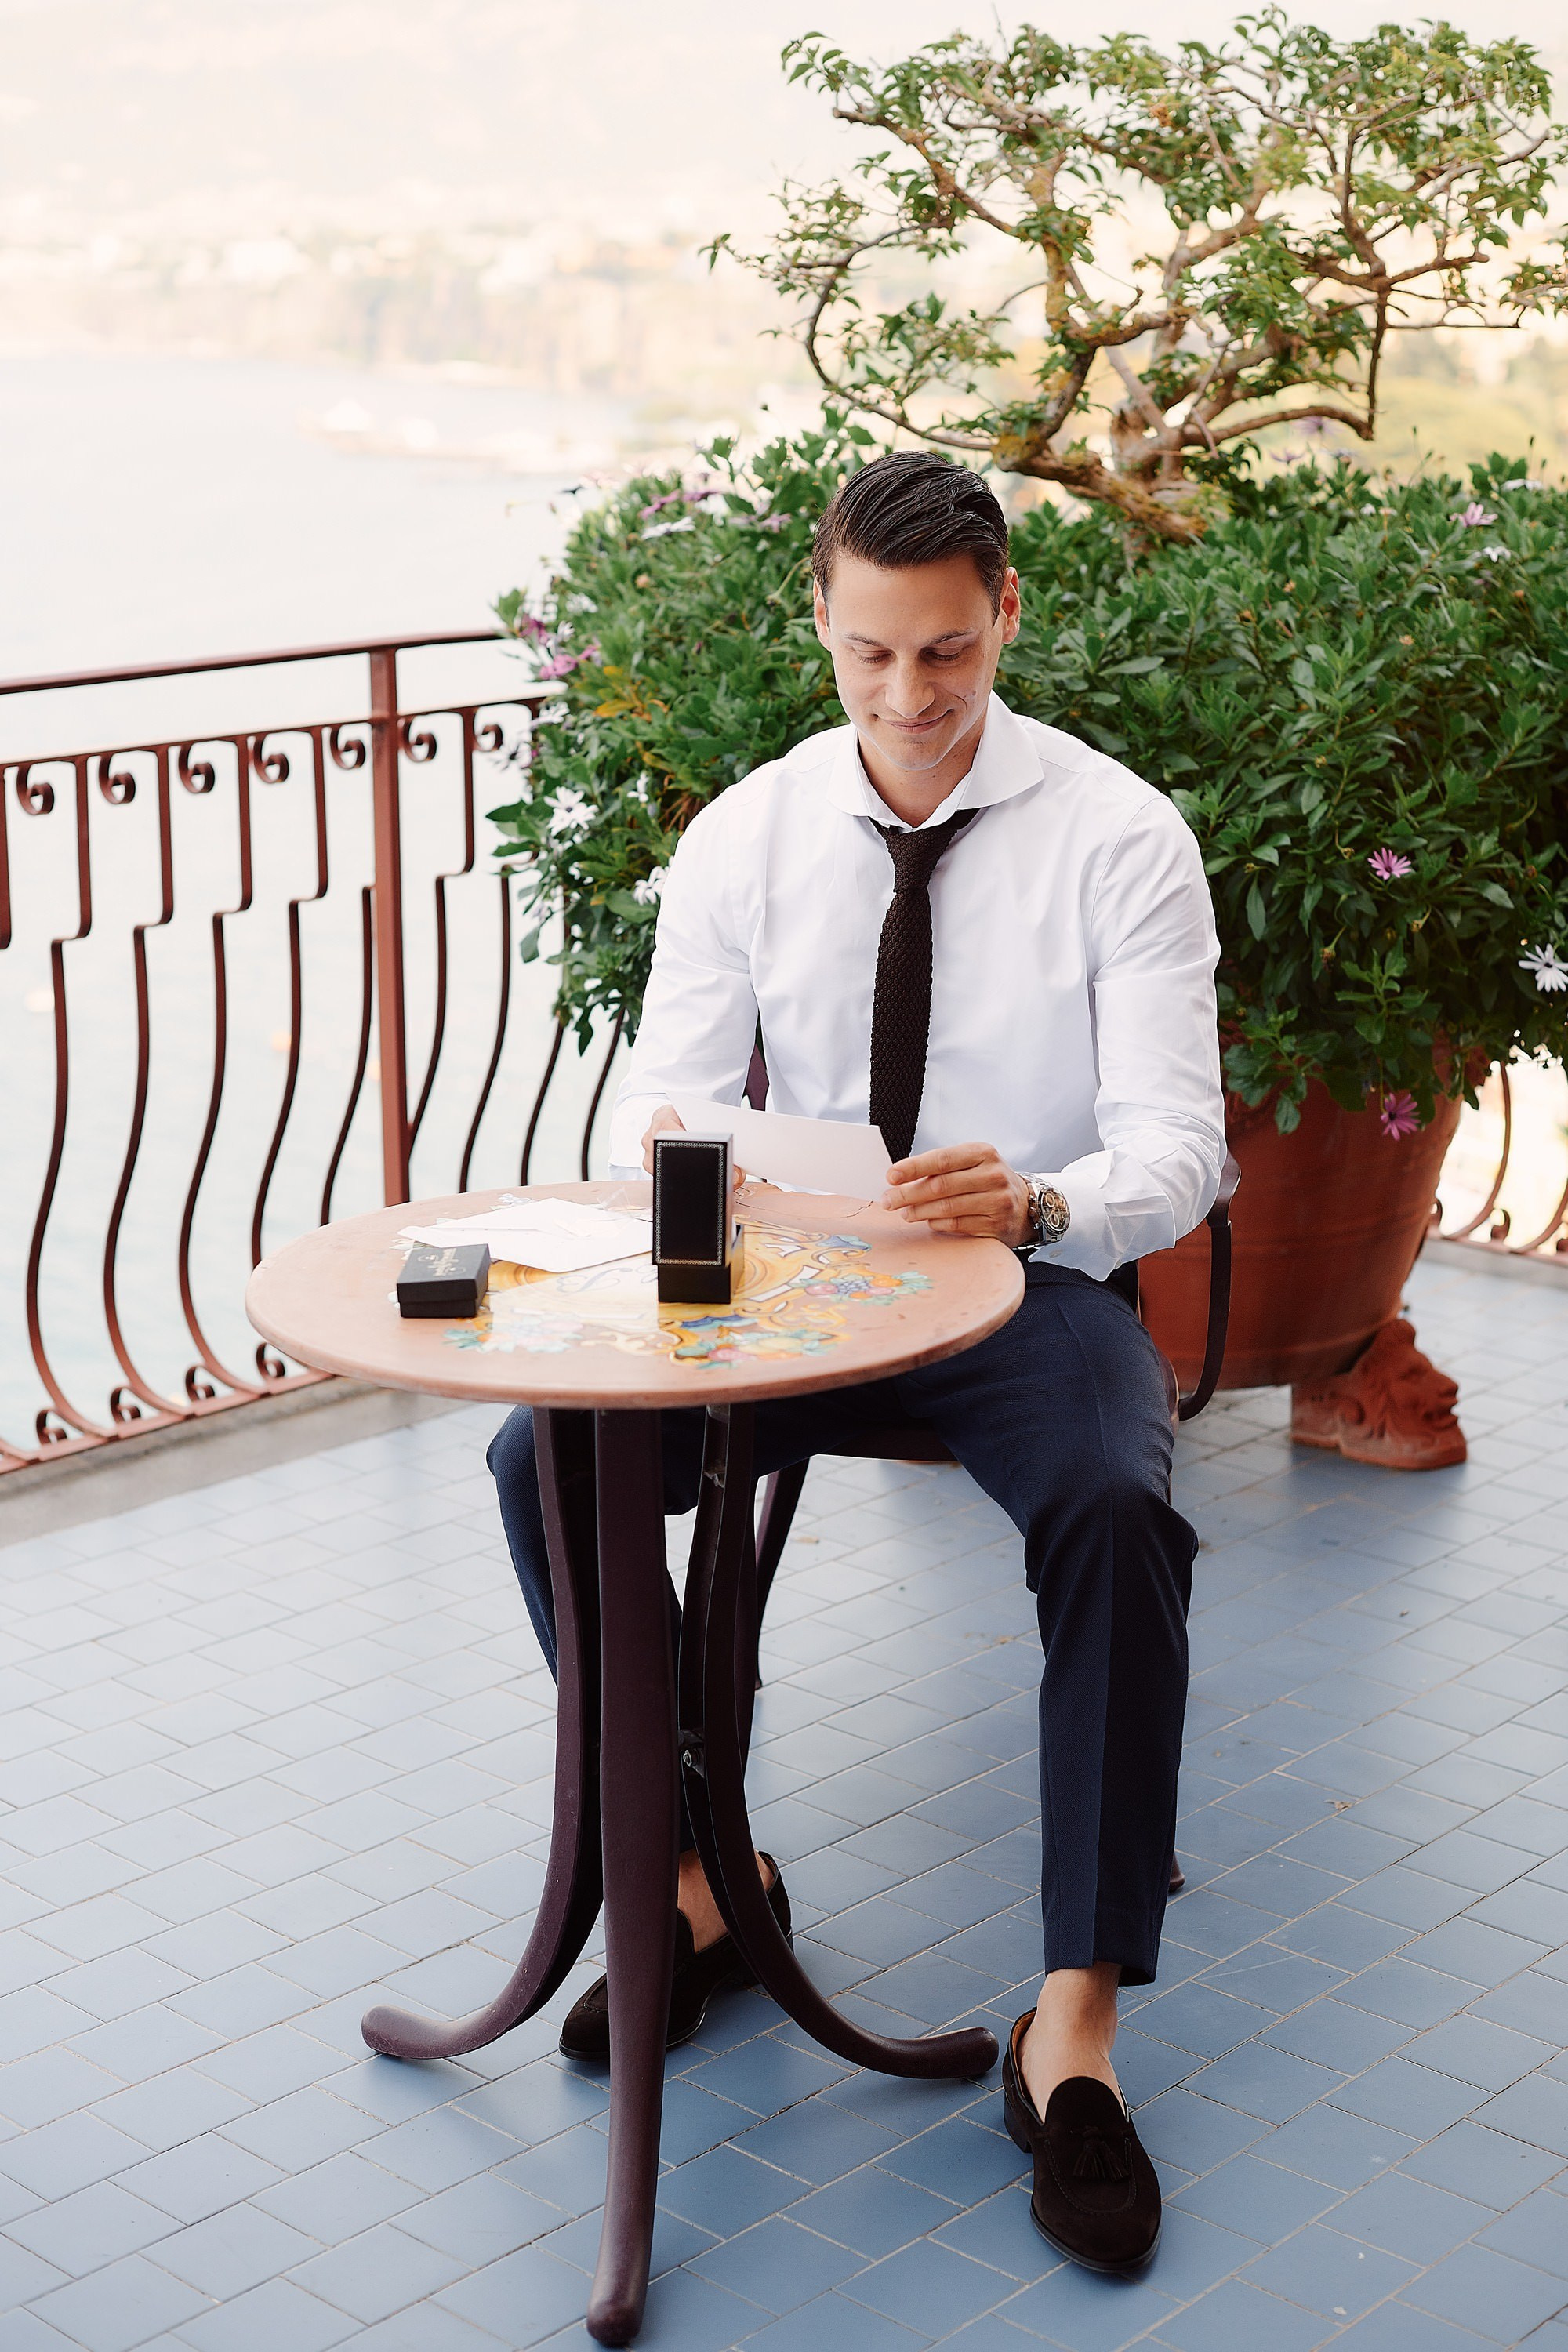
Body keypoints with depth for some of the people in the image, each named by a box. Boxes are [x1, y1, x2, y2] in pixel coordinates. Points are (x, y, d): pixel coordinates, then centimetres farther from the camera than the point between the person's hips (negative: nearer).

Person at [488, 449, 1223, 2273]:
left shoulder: (1119, 838, -8)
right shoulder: (744, 839, 1)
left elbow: (1176, 1148, -14)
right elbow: (660, 1102, -4)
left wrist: (1035, 1202, -37)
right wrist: (661, 1152, -30)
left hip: (1032, 1288, -3)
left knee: (1121, 1516, -33)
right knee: (546, 1458, -20)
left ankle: (1073, 2028, -23)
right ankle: (705, 1876, 0)